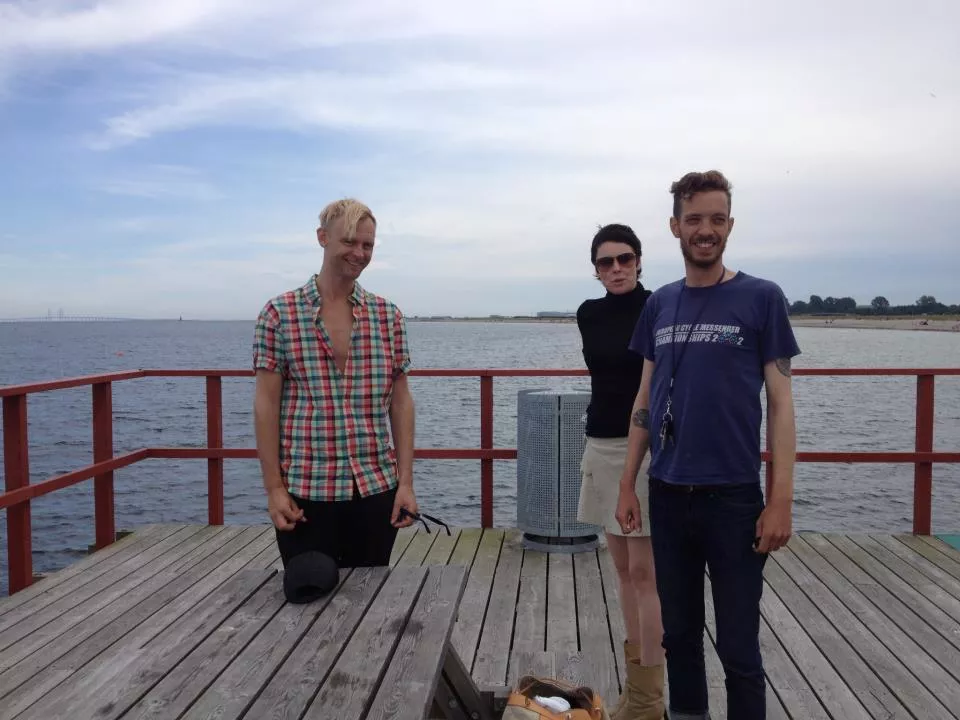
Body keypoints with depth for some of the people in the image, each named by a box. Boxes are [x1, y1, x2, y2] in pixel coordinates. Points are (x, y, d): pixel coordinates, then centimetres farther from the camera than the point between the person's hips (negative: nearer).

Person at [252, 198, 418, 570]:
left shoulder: (389, 315, 5)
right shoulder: (279, 313, -3)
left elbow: (400, 401, 5)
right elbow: (266, 404, -3)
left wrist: (406, 482, 0)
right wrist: (273, 487, -6)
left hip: (376, 488, 2)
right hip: (305, 491, -2)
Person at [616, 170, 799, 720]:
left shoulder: (761, 298, -5)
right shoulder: (660, 304, 7)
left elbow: (780, 403, -6)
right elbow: (646, 400, 10)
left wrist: (781, 499, -11)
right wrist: (628, 484, 6)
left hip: (734, 498, -4)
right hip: (667, 495, 4)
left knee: (739, 647, 7)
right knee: (679, 632, 17)